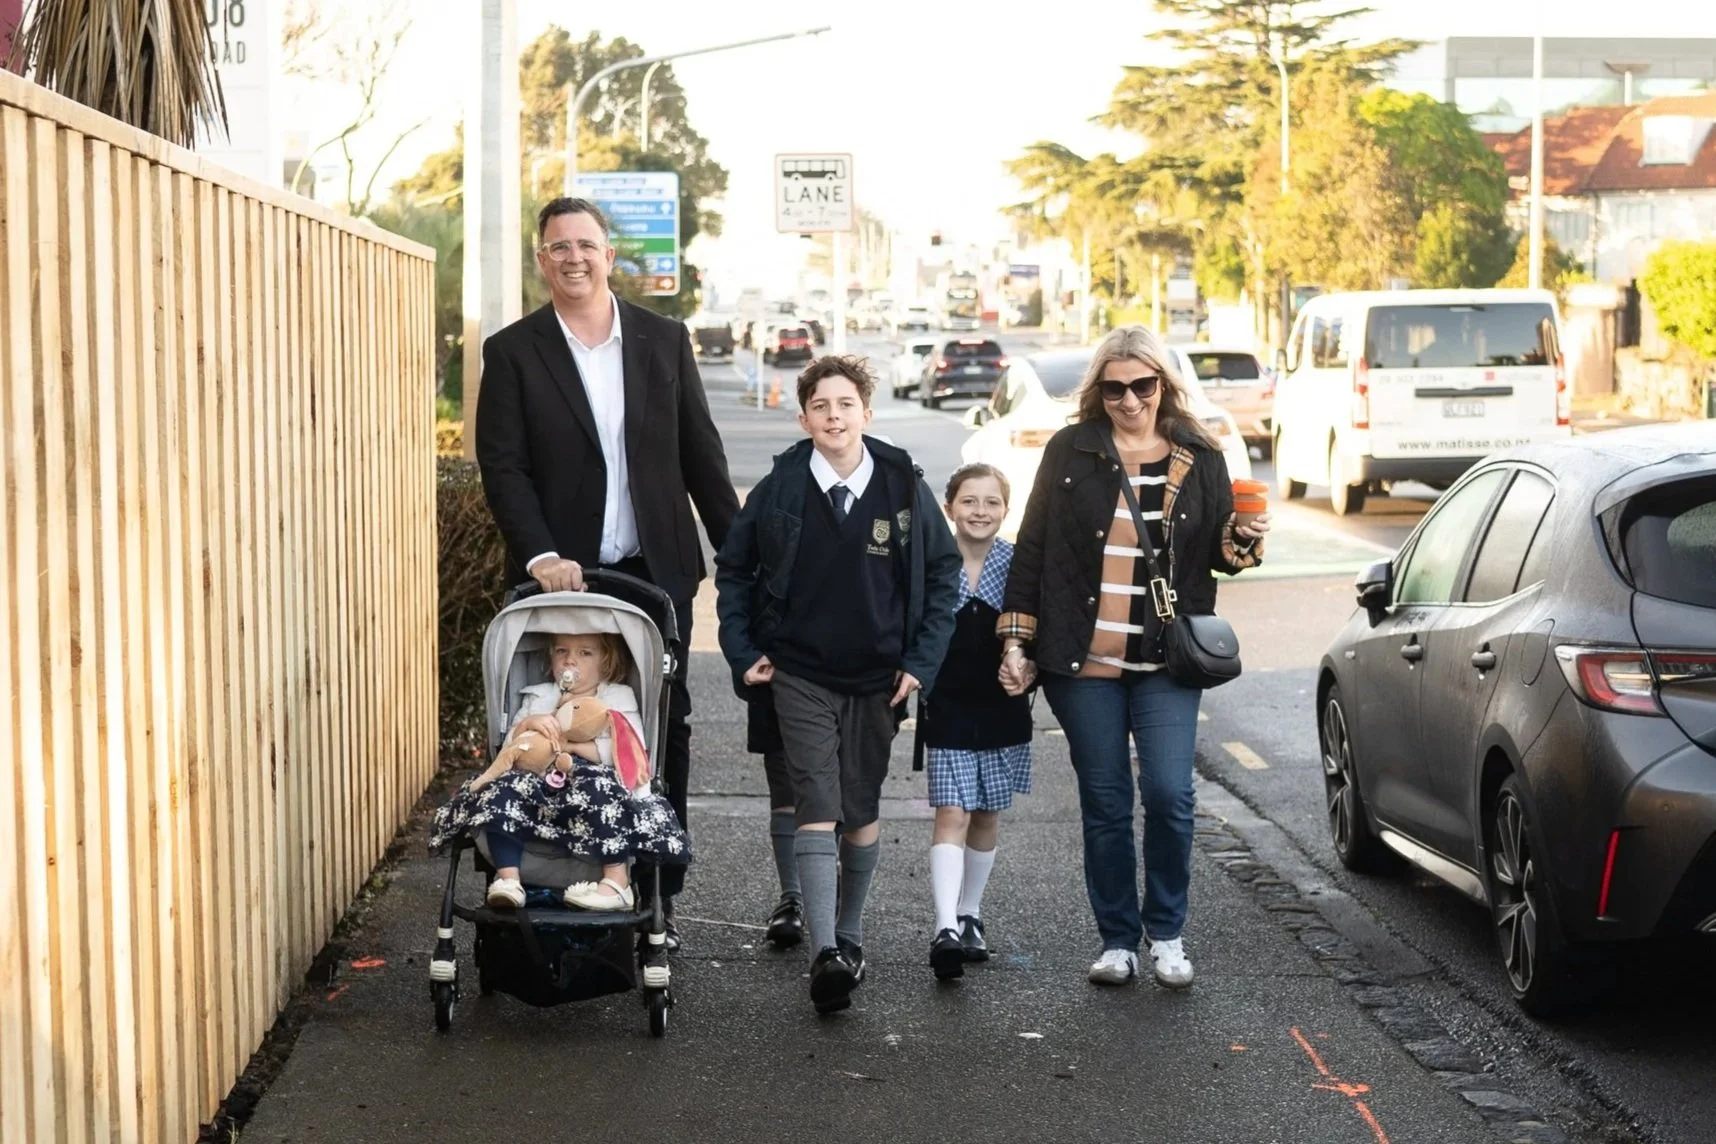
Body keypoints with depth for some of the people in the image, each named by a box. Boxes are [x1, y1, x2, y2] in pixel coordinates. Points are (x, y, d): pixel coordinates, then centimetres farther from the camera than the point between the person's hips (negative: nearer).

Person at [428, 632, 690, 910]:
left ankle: (618, 882, -37)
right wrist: (527, 724, -8)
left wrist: (572, 744, -10)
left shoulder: (619, 698, 17)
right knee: (502, 787, -27)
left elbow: (627, 752, -1)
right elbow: (510, 745, 14)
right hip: (540, 782, 3)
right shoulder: (539, 697, 27)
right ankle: (507, 877, -31)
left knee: (598, 785, -38)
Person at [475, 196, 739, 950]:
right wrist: (541, 555, -17)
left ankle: (658, 894, 13)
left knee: (663, 733, 4)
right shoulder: (513, 352, 1)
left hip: (656, 572, 2)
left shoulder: (664, 340, 7)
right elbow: (502, 468, -4)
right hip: (561, 576, -2)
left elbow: (701, 454, 9)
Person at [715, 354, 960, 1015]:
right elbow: (732, 570, 8)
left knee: (861, 811, 11)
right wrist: (744, 653, 1)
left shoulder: (904, 488, -2)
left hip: (878, 679, 2)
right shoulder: (779, 490, -4)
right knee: (816, 807, -12)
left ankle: (849, 935, 28)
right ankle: (824, 953, -20)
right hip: (800, 676, -2)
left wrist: (922, 660, 0)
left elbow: (943, 573, 7)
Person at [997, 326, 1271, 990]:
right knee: (1105, 804, 6)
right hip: (1082, 662, 0)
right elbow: (1032, 549, 4)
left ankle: (1166, 934, 10)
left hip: (1166, 663, 0)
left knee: (1169, 794, -10)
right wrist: (1017, 640, 0)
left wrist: (1244, 543, -9)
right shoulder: (1070, 452, 2)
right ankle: (1118, 941, 19)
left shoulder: (1199, 460, 6)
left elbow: (1220, 551, 14)